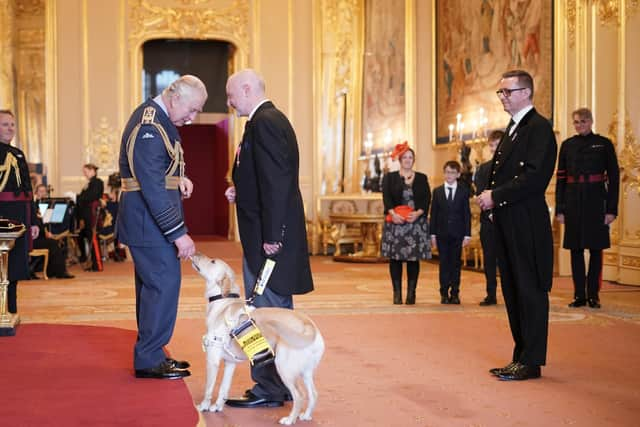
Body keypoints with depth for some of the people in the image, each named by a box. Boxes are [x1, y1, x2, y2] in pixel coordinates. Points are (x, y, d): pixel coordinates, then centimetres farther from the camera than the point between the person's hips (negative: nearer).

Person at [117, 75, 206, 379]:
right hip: (148, 219, -11)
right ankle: (149, 360, 2)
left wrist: (179, 178, 3)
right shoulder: (150, 130, -22)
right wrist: (179, 233, -25)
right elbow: (153, 189, -26)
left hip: (146, 217, 11)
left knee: (152, 284, 16)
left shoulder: (152, 114, 10)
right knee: (164, 283, -7)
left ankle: (150, 353, 25)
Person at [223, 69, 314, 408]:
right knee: (278, 309, 16)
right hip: (271, 231, 11)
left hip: (268, 235, -11)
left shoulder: (264, 123, -15)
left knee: (265, 311, -5)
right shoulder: (272, 119, 17)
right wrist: (241, 193, 10)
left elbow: (276, 181, -22)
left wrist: (271, 236, -23)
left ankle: (269, 390, 2)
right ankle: (283, 383, 25)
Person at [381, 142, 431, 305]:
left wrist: (418, 213, -14)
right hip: (395, 223, 0)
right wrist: (393, 214, -18)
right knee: (395, 258, -3)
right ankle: (397, 293, 3)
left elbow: (427, 199, 3)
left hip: (416, 222, 1)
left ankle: (411, 293, 4)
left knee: (414, 258, -1)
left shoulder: (422, 178, 13)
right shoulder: (389, 177, 10)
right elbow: (386, 198, -1)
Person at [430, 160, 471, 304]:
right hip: (442, 233, 1)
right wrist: (432, 234, -1)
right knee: (443, 263, 3)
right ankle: (444, 293, 7)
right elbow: (433, 213, 5)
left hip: (457, 233, -1)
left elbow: (467, 214, 2)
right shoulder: (437, 191, 6)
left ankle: (455, 293, 8)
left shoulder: (464, 191, 3)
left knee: (456, 263, 3)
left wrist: (467, 234, -4)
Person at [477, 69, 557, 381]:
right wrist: (491, 198, 4)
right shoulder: (512, 128, 20)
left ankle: (531, 362, 2)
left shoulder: (539, 127, -10)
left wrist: (497, 196, -16)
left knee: (530, 291, -4)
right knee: (513, 293, 12)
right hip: (507, 224, 9)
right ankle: (521, 357, 19)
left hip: (527, 224, -9)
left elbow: (536, 177, -20)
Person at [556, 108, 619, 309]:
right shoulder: (567, 145, 9)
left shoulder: (604, 144, 2)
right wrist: (559, 209, 3)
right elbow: (560, 178, 8)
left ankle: (593, 295, 9)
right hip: (573, 202, 2)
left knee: (596, 249, 1)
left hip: (596, 201, -2)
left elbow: (614, 177, 1)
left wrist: (612, 209, -6)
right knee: (576, 249, 4)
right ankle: (579, 295, 11)